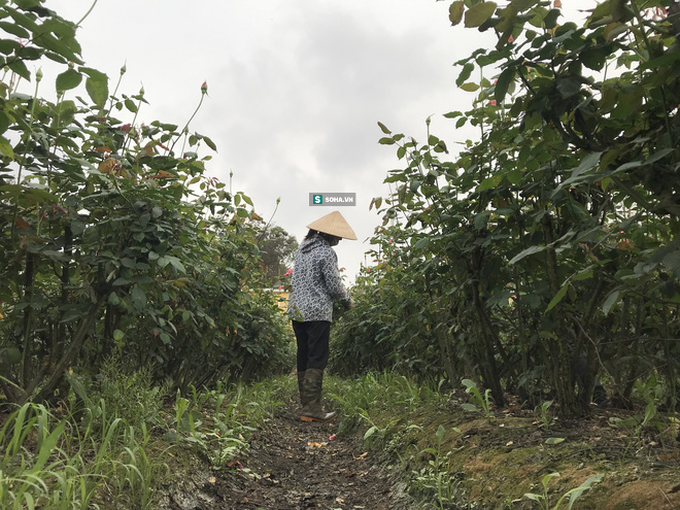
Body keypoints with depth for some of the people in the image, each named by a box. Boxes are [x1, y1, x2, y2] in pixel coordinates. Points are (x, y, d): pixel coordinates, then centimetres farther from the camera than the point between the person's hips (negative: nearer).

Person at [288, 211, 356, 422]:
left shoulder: (302, 248, 13)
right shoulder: (326, 252, -11)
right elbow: (334, 286, -11)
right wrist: (347, 300, 9)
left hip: (296, 310, 8)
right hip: (317, 312, -8)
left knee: (303, 358, 12)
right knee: (317, 359, -5)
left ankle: (306, 404, 18)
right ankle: (311, 409, -6)